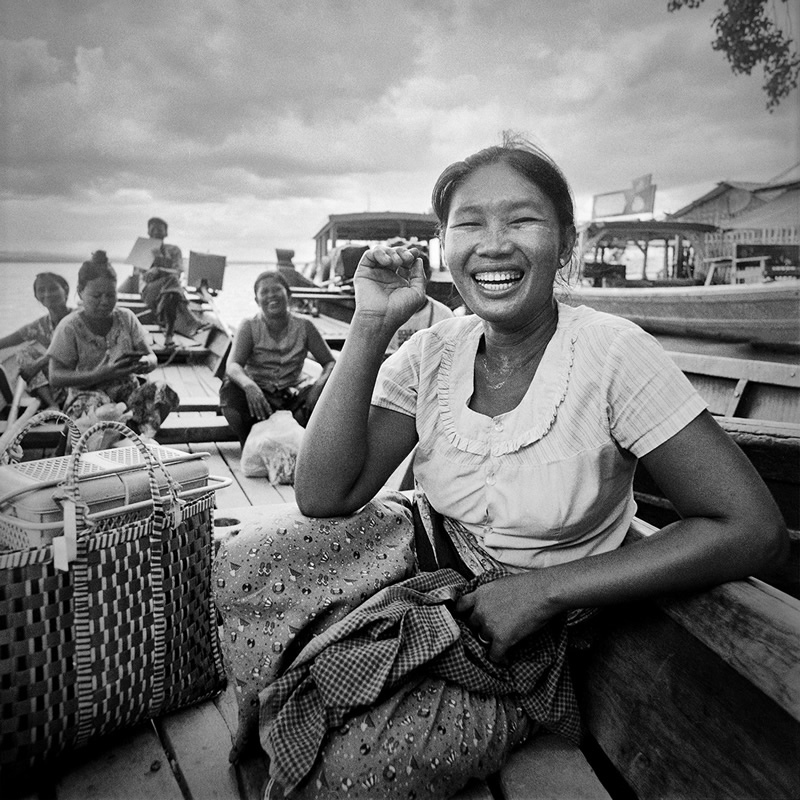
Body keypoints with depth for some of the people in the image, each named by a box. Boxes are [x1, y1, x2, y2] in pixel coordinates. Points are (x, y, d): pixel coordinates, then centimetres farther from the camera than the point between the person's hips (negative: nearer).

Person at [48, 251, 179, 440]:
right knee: (96, 404, -39)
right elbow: (55, 378, -10)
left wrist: (144, 363, -23)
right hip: (87, 394, -3)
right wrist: (103, 374, -24)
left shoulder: (126, 318, 5)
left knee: (160, 390, -27)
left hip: (128, 391, 4)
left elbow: (152, 358, 4)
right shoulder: (70, 327, -5)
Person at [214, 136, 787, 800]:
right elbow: (323, 495, -15)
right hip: (429, 562, 4)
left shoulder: (614, 354, -19)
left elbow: (753, 529, -19)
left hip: (526, 633, -3)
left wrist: (544, 590, -21)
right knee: (246, 563, -13)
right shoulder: (434, 352, -8)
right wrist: (372, 326, -22)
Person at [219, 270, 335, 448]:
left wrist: (319, 384, -25)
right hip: (257, 396, -1)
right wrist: (248, 385, -43)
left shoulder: (304, 327, -1)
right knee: (229, 386, -31)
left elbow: (330, 363, -1)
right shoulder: (249, 327, -5)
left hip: (291, 398, 1)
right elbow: (232, 365, -19)